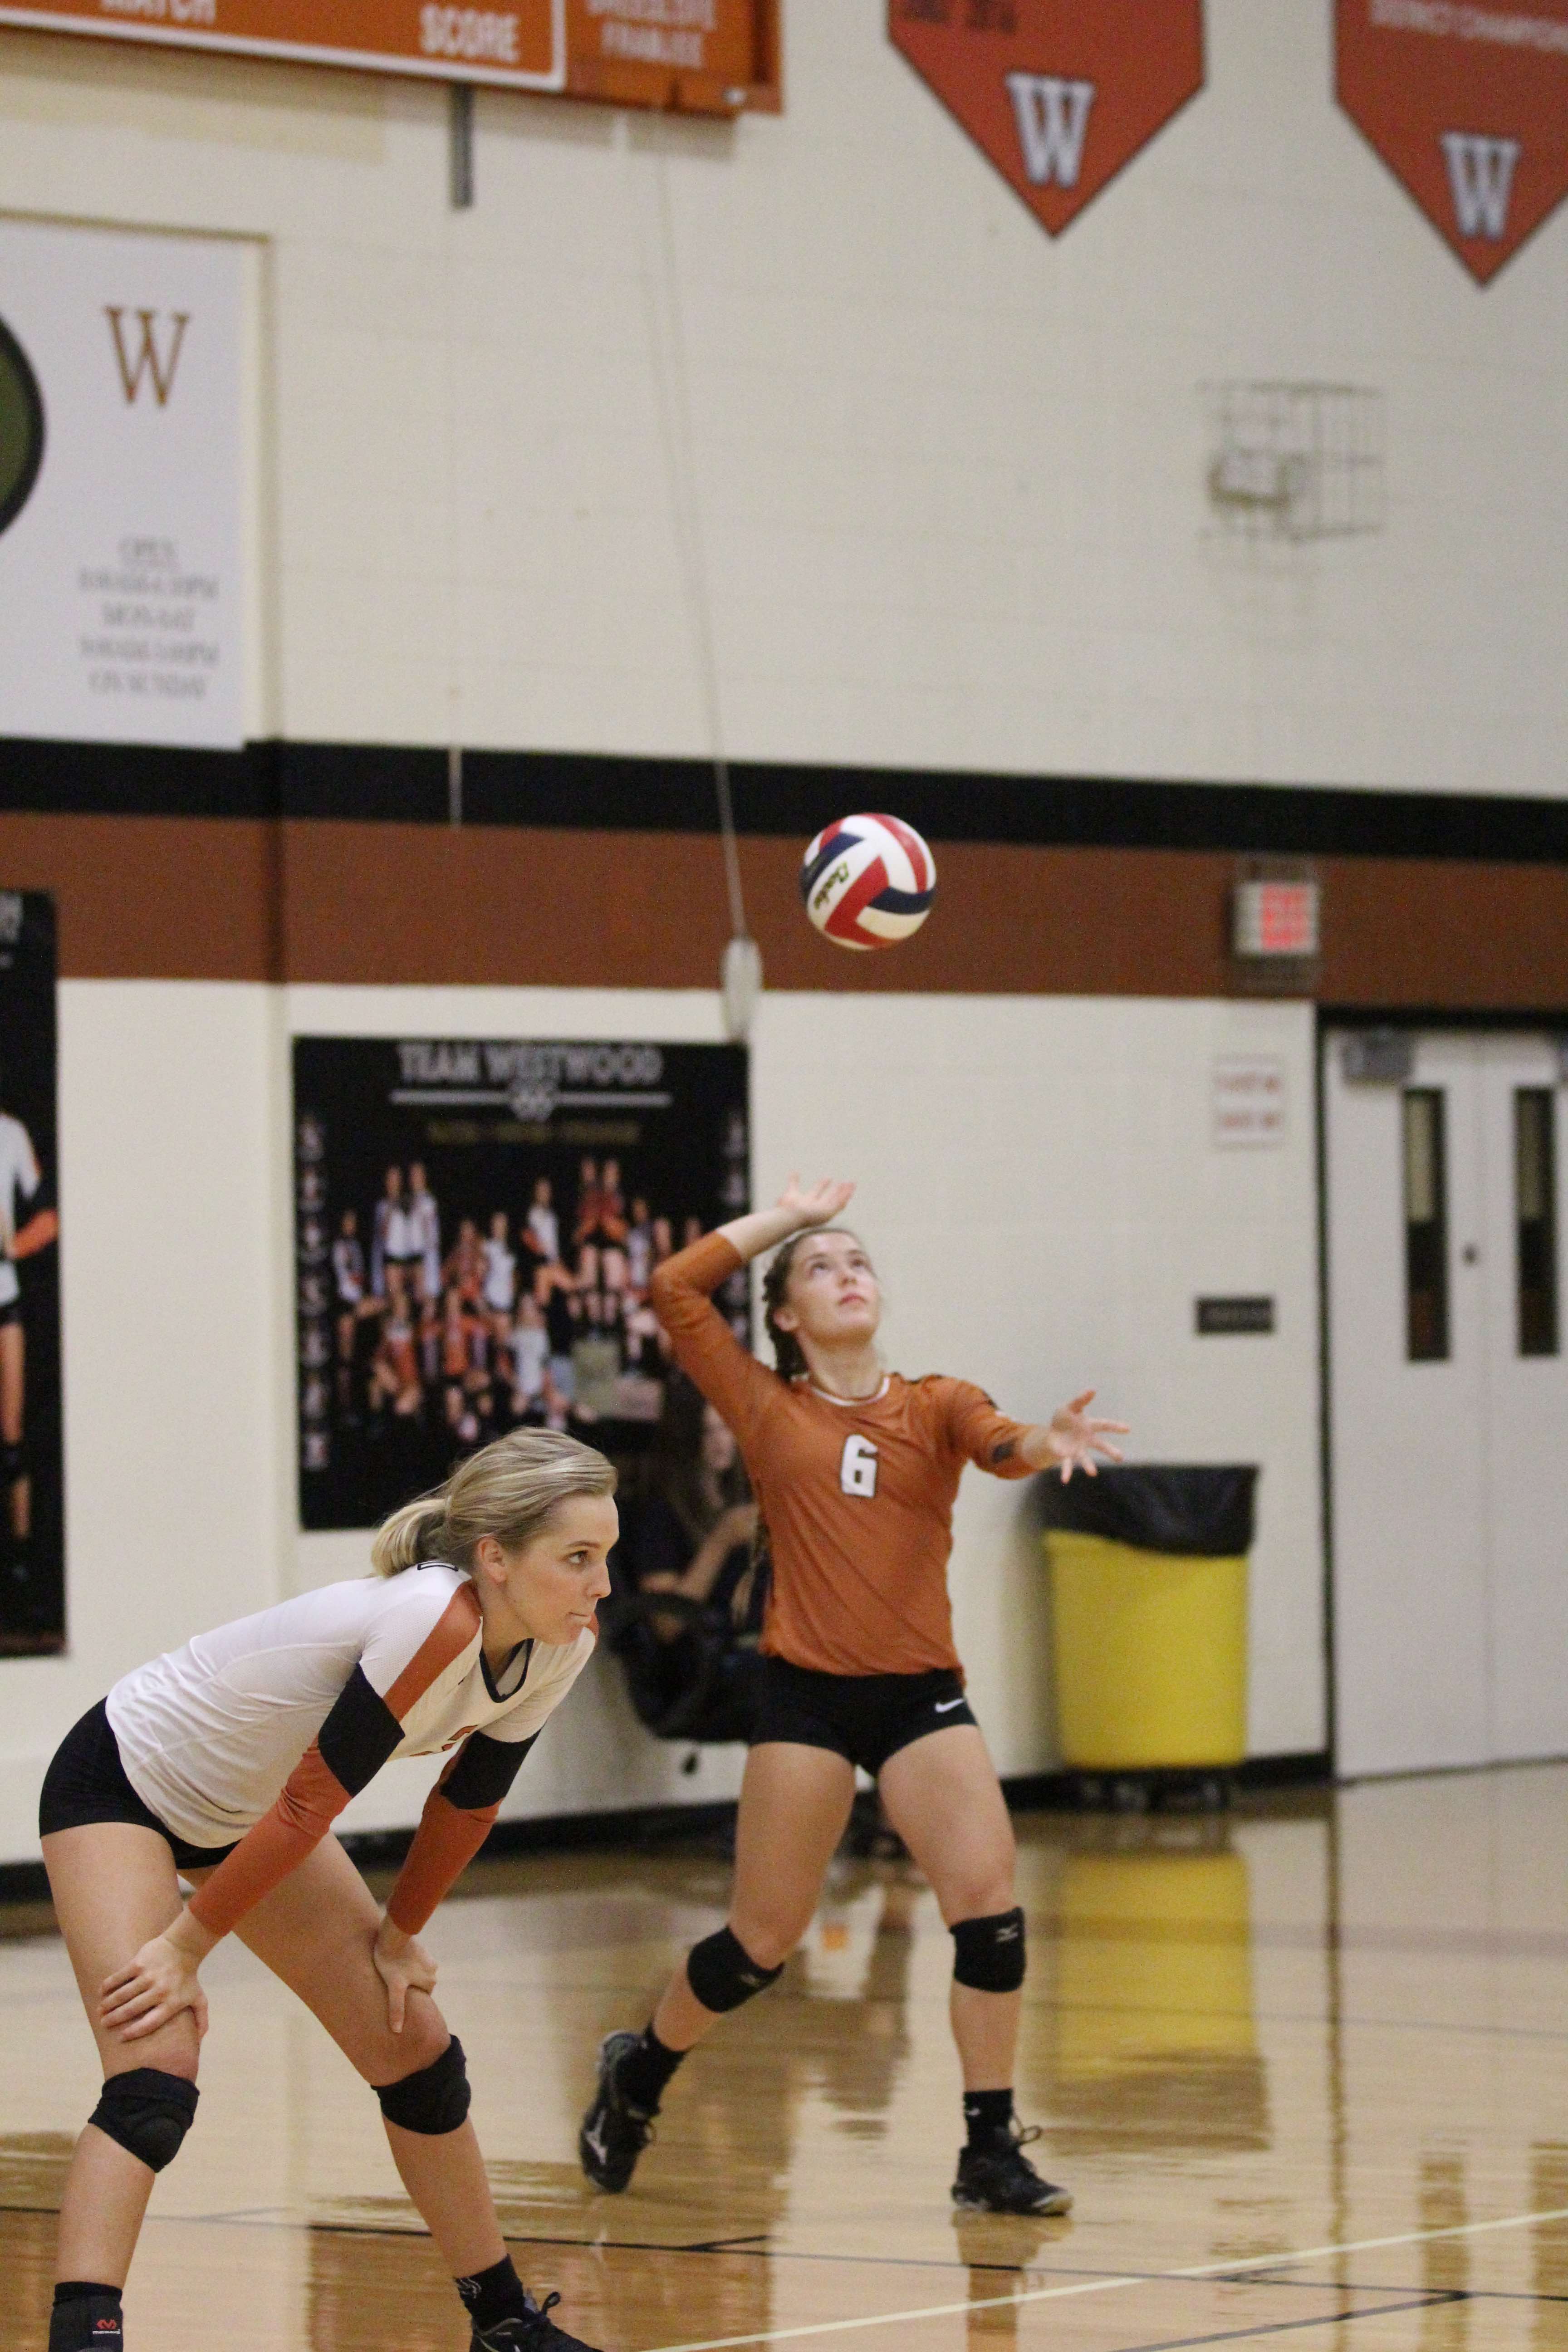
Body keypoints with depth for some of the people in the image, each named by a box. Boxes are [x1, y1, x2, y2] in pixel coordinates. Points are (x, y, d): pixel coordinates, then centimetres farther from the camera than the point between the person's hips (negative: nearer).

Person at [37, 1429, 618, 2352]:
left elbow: (469, 1801, 4)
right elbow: (310, 1802, -30)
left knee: (414, 2051, 9)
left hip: (243, 1813, 8)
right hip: (121, 1783, -8)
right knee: (155, 2079, -24)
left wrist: (400, 1935, 9)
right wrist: (185, 1947, -24)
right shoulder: (434, 1620, -36)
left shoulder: (563, 1647, -12)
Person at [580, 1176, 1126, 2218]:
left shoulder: (934, 1407, 9)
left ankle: (992, 2150, -5)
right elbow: (676, 1287, 1)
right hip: (807, 1697, -2)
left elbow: (998, 1443, -13)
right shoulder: (769, 1411, 6)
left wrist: (1045, 1442, -36)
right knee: (765, 1939, 3)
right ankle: (639, 2072, 30)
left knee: (989, 1898, -14)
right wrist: (783, 1217, 11)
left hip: (923, 1693, 2)